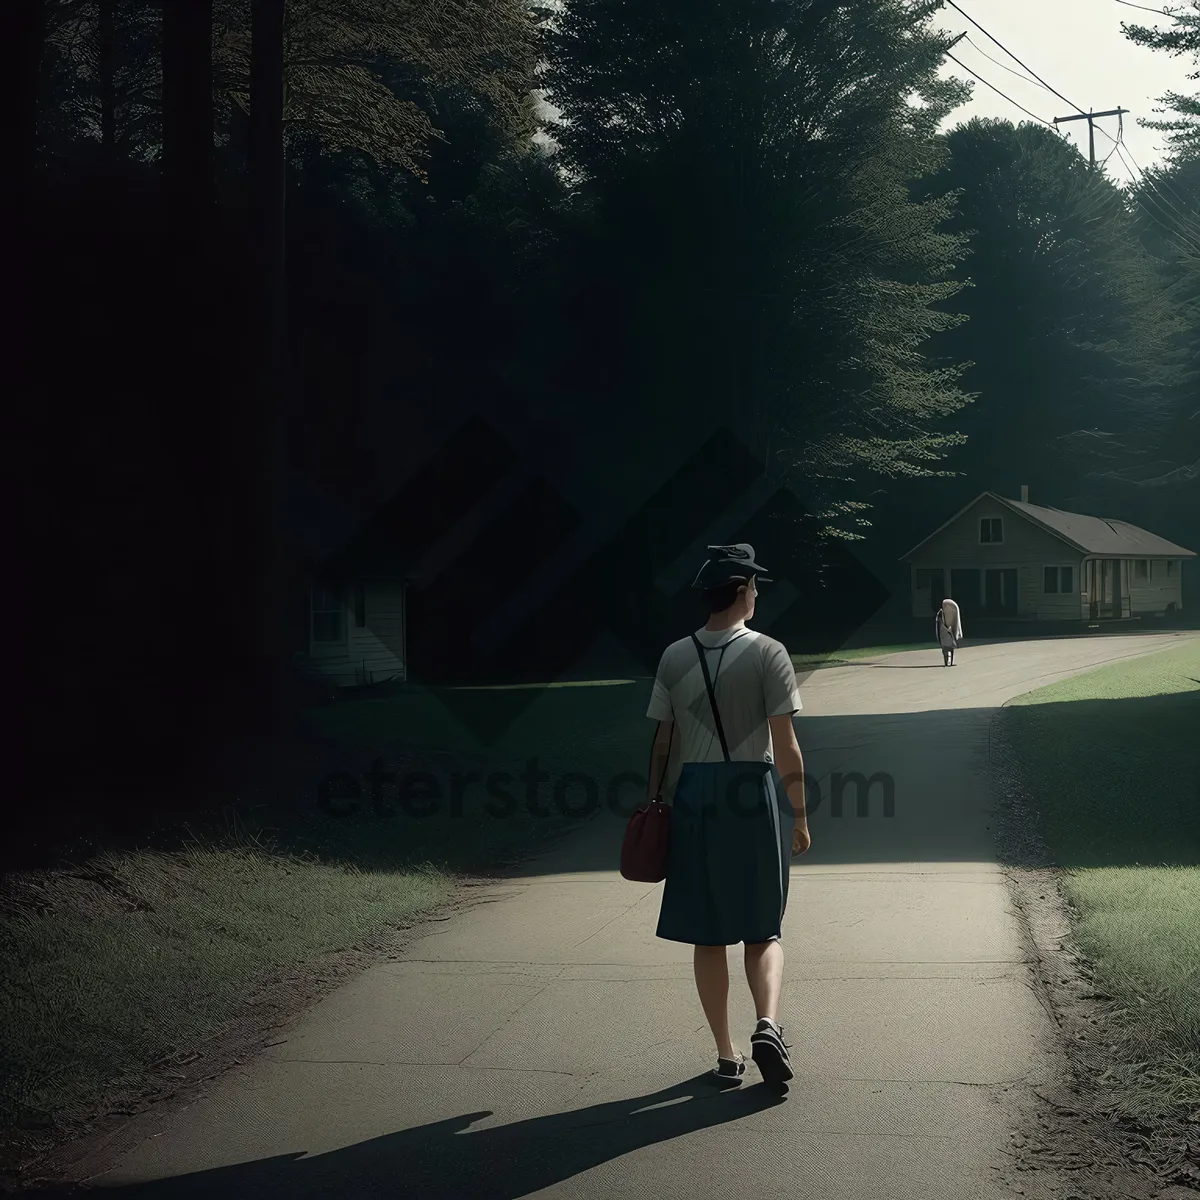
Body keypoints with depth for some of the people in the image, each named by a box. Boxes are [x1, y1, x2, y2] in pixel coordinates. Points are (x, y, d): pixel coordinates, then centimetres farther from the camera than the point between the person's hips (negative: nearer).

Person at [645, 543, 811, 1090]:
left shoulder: (674, 657, 3)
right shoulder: (767, 653, -6)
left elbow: (662, 742, 5)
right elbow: (786, 746, -8)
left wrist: (654, 802, 14)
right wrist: (799, 816, -2)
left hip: (693, 795, 2)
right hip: (755, 792, -2)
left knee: (708, 933, 9)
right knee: (762, 928, 9)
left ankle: (726, 1055, 13)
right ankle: (768, 1023, -15)